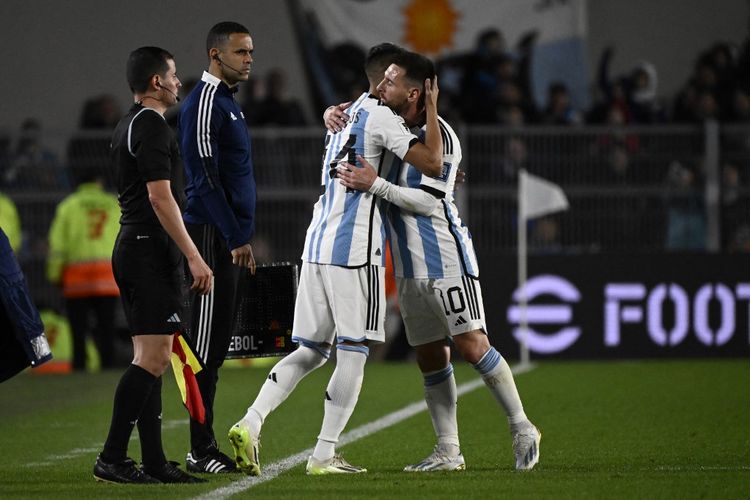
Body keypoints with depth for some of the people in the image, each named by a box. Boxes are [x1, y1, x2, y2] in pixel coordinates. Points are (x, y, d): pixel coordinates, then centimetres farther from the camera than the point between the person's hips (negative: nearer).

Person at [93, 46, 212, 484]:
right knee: (153, 358, -12)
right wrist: (194, 257, -20)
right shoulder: (152, 127, -13)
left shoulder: (127, 126, 18)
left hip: (131, 248, 11)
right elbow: (160, 197, -20)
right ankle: (112, 459, -14)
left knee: (150, 358, 9)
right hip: (152, 251, -11)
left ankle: (154, 461, 9)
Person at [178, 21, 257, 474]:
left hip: (227, 238, 10)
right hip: (212, 237, -10)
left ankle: (205, 447, 13)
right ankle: (202, 451, -7)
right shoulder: (205, 102, -12)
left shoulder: (227, 101, 19)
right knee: (207, 346, -8)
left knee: (217, 346, 10)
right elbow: (205, 177, -18)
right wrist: (236, 238, -19)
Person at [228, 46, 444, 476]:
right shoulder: (382, 118, -7)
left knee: (311, 351, 11)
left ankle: (250, 424, -3)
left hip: (317, 246, 8)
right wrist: (432, 108, -1)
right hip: (354, 250, -8)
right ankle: (325, 454, -3)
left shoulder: (346, 116, 22)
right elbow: (432, 162, -13)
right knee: (353, 352, -2)